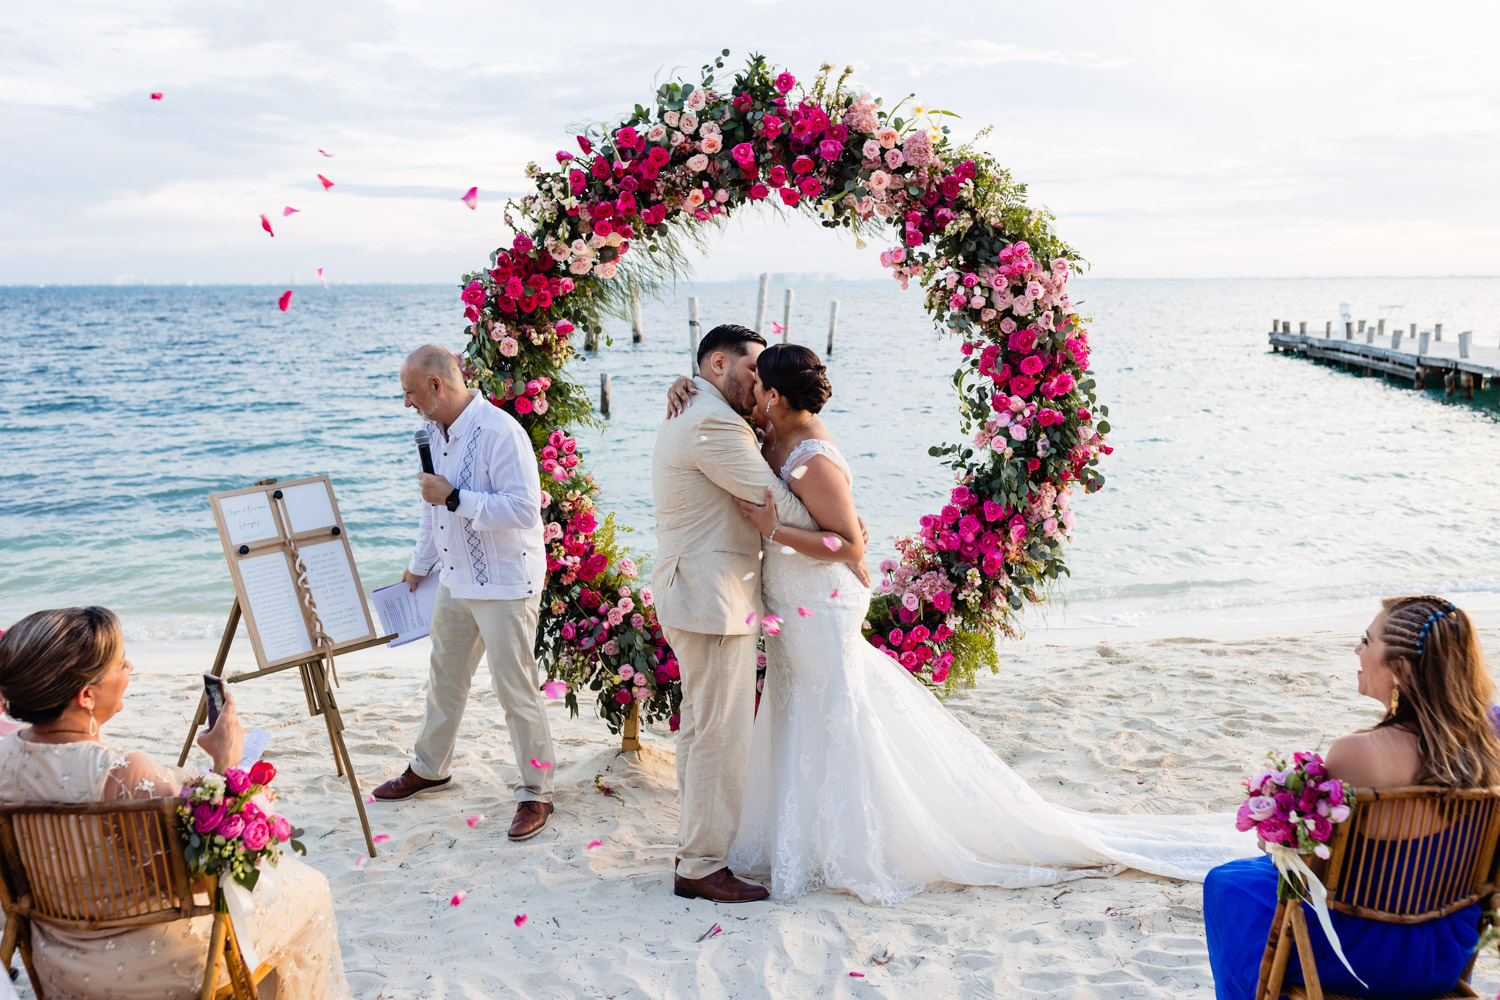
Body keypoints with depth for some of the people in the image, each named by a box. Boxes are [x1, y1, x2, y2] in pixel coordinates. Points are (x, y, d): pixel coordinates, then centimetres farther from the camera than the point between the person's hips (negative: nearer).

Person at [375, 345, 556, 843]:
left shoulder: (500, 432, -21)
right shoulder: (436, 432, 8)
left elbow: (525, 508, -27)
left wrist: (454, 498, -25)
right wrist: (418, 565, 27)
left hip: (505, 585, -9)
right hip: (455, 581, 9)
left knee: (515, 690, -2)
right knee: (445, 676, 22)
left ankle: (536, 793, 12)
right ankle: (430, 768, 41)